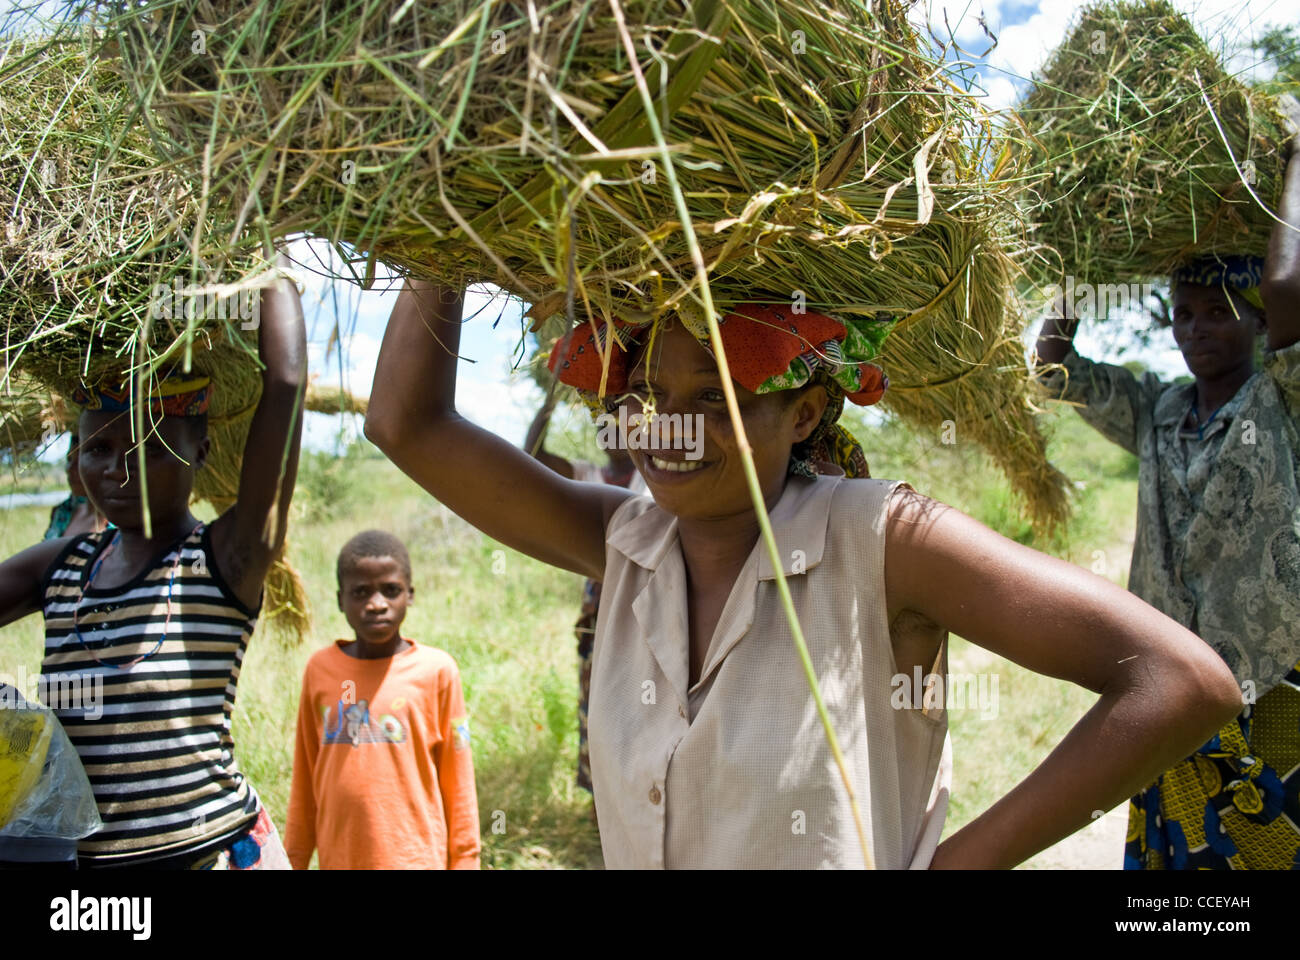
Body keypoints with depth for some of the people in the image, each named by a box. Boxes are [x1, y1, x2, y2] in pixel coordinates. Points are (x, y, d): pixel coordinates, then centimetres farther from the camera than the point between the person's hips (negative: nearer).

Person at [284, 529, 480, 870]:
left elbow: (458, 783, 0)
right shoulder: (320, 669, 2)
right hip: (339, 858, 3)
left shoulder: (436, 670, -5)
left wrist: (464, 859, 1)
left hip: (416, 859, -3)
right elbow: (305, 782, 10)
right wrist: (294, 858, 12)